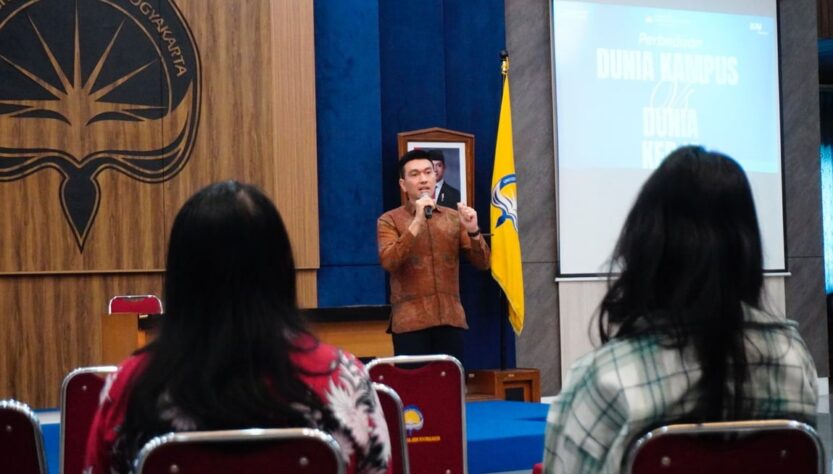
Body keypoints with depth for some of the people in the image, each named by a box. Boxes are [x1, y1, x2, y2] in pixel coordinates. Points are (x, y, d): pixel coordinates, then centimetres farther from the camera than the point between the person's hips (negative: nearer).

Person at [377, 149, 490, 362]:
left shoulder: (453, 217, 13)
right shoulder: (389, 220, 4)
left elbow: (482, 263, 8)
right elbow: (389, 262, -13)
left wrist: (473, 231, -11)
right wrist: (417, 222, -20)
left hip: (450, 320, 3)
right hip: (411, 322, -3)